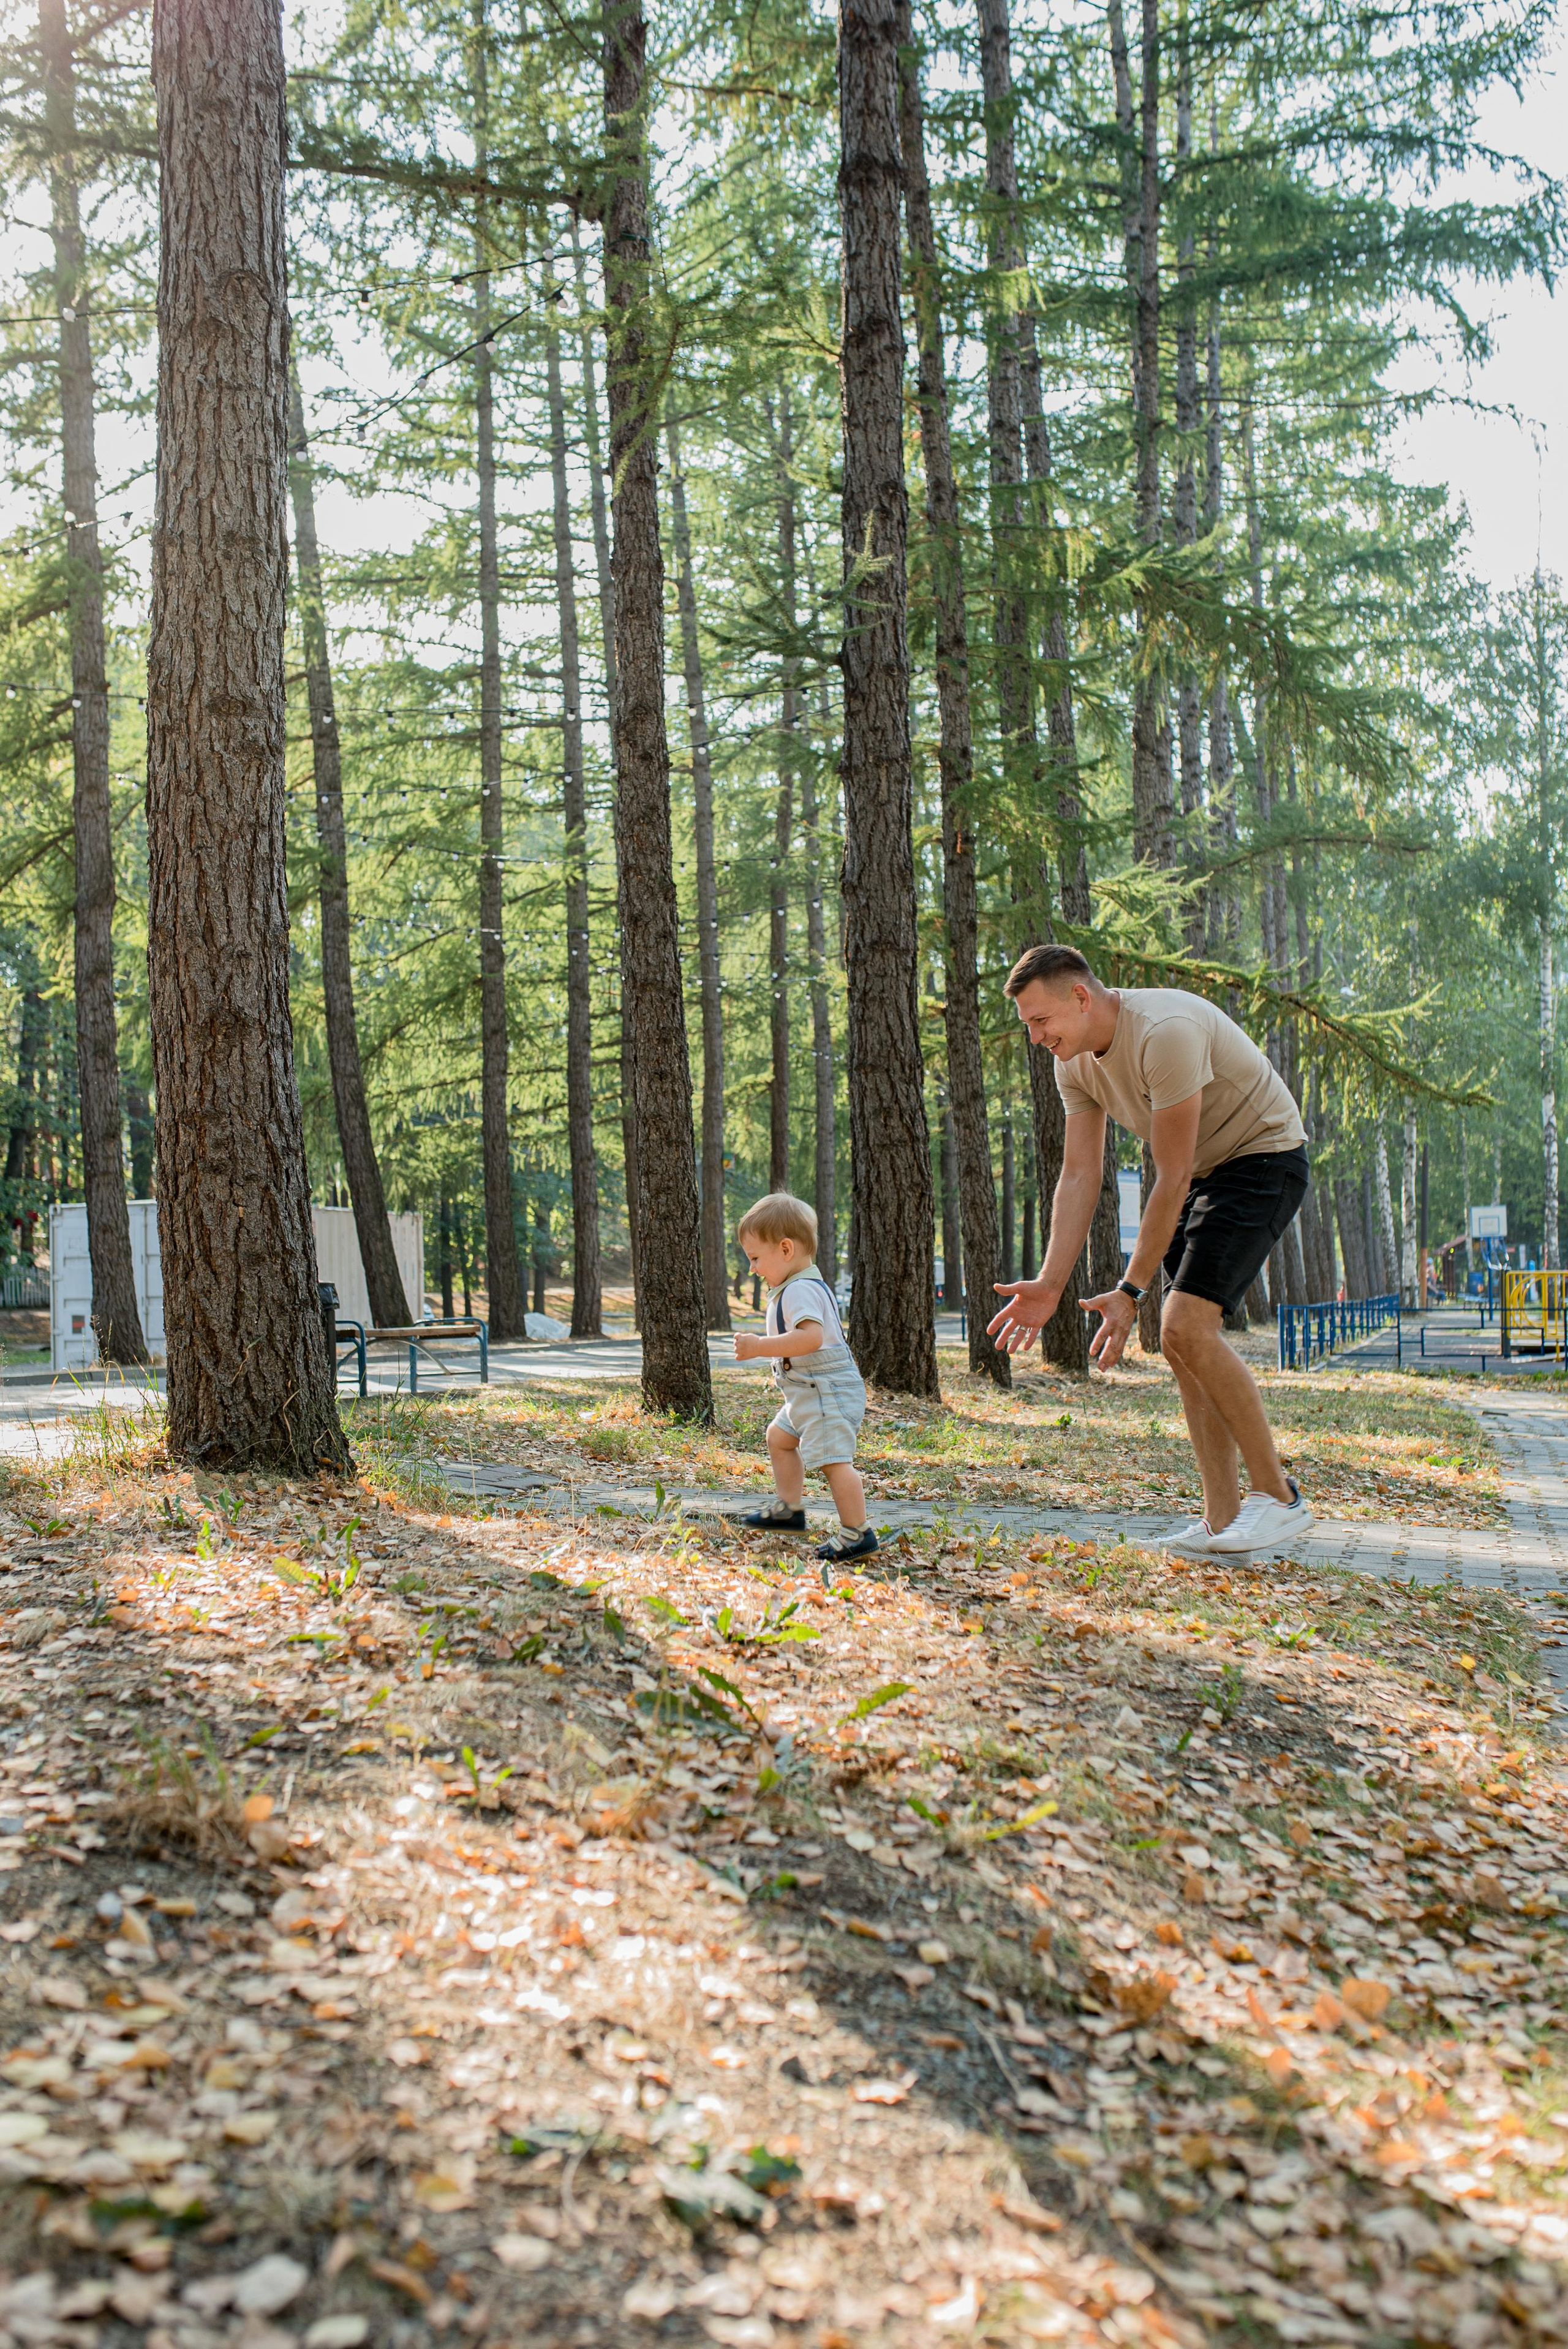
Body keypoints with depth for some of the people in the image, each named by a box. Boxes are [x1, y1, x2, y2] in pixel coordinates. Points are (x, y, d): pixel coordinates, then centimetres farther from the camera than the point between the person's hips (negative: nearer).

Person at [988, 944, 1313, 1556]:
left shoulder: (1164, 1032, -30)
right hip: (1203, 1173, 9)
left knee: (1187, 1327, -21)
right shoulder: (1075, 1062, -2)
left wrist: (1130, 1291, -23)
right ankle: (1223, 1519, 8)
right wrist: (1049, 1285, -13)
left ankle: (1278, 1497, -9)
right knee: (1182, 1343, 2)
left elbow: (1172, 1178, -27)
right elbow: (1078, 1177, -3)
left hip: (1263, 1157, -9)